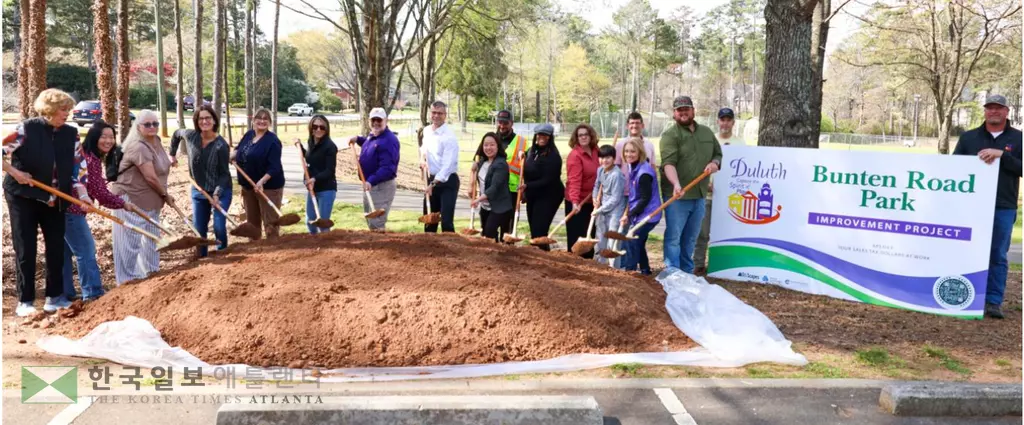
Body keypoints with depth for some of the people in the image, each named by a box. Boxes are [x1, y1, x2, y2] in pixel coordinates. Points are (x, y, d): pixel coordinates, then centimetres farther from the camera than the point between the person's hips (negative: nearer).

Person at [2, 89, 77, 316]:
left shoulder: (71, 133, 1)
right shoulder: (27, 129, -12)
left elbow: (77, 165, 5)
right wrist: (15, 173, -19)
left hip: (54, 199, 4)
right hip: (23, 196, -4)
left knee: (56, 247, 5)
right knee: (25, 249, 1)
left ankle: (54, 296, 16)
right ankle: (25, 301, 9)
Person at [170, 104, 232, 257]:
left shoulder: (221, 145, -19)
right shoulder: (190, 136, -9)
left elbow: (224, 174, -15)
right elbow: (176, 134, 16)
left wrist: (217, 194, -25)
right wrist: (172, 154, 21)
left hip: (220, 191, -4)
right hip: (198, 191, 4)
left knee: (219, 227, -9)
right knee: (199, 228, 10)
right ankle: (201, 258, 27)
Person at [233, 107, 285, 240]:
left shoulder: (272, 140, -17)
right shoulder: (248, 135, 7)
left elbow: (274, 167, -23)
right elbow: (238, 149, 25)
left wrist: (262, 181, -33)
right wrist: (230, 157, 5)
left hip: (269, 187, -8)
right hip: (248, 186, 8)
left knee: (270, 223, -5)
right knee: (252, 221, 20)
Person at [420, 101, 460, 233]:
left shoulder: (449, 136, -18)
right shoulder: (426, 131, 6)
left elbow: (448, 165, -24)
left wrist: (433, 184, -27)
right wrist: (422, 158, 5)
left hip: (447, 181, -7)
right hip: (431, 179, 7)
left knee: (446, 220, -10)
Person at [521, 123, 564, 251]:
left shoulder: (553, 156, -18)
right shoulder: (531, 151, 6)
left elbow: (547, 181, -22)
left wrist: (527, 186, -27)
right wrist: (525, 192, 13)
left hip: (548, 197, -8)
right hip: (533, 196, 8)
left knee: (539, 231, -12)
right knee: (533, 230, 12)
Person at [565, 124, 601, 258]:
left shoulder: (595, 151, 5)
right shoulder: (575, 155, -17)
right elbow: (574, 181, -28)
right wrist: (575, 202, -39)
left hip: (591, 201, 8)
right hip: (577, 203, -8)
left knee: (589, 235, 16)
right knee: (576, 237, -4)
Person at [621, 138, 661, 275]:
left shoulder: (644, 173, -23)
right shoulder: (634, 168, 7)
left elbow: (645, 199, -21)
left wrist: (629, 215, -17)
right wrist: (628, 212, 5)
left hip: (647, 214, -10)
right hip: (639, 213, 10)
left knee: (631, 242, -8)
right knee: (638, 242, 17)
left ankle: (629, 271, 1)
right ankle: (645, 270, 29)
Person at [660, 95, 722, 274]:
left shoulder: (706, 132, 15)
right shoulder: (670, 134, -7)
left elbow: (718, 153, 26)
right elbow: (668, 163, -20)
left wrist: (715, 163, 1)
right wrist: (676, 184, -36)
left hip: (699, 194, 6)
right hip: (677, 195, -6)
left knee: (690, 238, 13)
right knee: (673, 237, -4)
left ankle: (687, 272, 23)